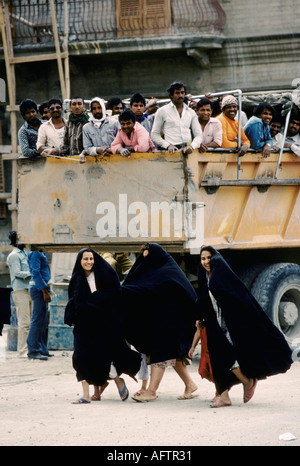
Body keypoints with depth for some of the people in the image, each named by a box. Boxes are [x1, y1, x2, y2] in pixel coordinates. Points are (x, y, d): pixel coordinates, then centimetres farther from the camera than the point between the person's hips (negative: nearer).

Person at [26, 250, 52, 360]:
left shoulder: (40, 253, 16)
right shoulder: (35, 253, -14)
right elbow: (36, 273, -20)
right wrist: (45, 291, -22)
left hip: (42, 289, 10)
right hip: (39, 288, -10)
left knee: (43, 321, 13)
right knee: (37, 320, -8)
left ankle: (42, 350, 19)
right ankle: (33, 351, -6)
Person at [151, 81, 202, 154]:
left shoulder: (191, 113, 17)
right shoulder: (162, 111, 10)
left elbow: (198, 135, 14)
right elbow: (154, 135, 9)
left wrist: (192, 146, -6)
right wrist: (168, 145, -7)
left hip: (188, 150, 2)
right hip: (172, 151, -2)